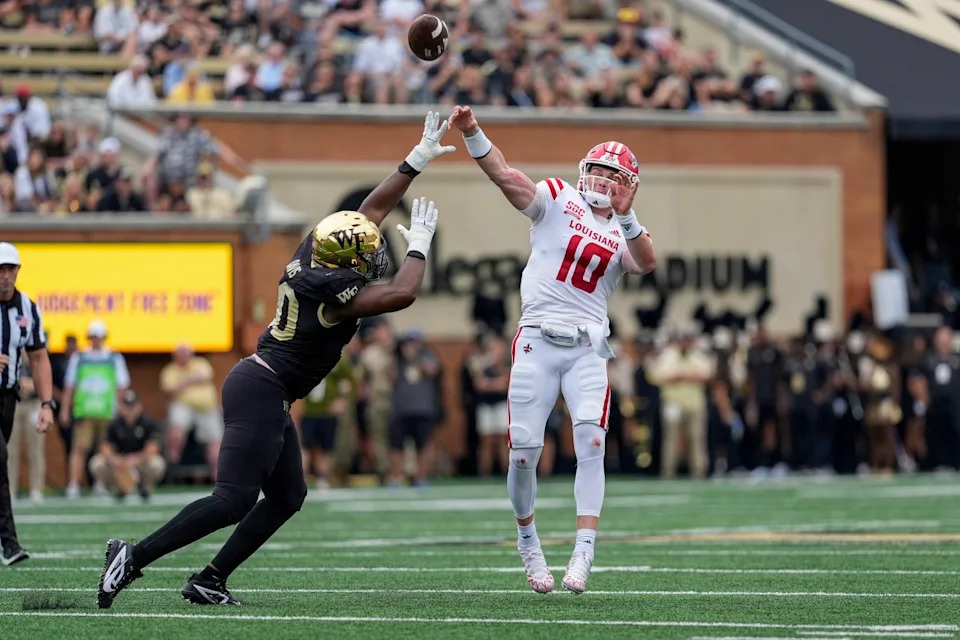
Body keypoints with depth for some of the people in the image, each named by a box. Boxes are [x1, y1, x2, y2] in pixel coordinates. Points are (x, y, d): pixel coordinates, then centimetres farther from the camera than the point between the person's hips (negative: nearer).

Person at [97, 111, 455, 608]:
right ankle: (133, 558, -15)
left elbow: (372, 208, 15)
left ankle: (208, 582, 11)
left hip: (266, 394, 11)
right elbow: (402, 294, -20)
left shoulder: (312, 254, 6)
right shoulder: (332, 291, -19)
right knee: (234, 500, -15)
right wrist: (418, 247, -4)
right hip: (262, 392, -11)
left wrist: (417, 161, 16)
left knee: (287, 498, 13)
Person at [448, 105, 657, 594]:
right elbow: (505, 176, -9)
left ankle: (583, 554, -18)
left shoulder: (624, 233, 14)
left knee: (591, 442, -15)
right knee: (524, 449, -2)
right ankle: (528, 542, 21)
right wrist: (472, 133, -24)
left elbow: (646, 264, -8)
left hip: (588, 349, 2)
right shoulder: (559, 201, 6)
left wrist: (625, 214, -20)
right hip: (538, 342, -2)